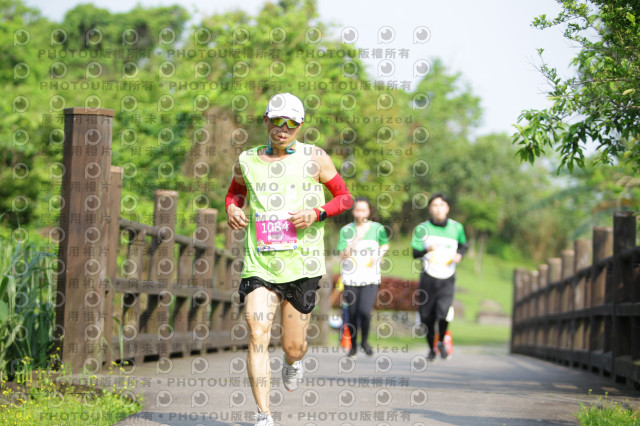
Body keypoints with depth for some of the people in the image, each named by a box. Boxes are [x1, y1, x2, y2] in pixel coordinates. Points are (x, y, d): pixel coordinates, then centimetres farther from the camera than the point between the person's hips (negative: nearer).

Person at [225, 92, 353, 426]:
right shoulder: (247, 161, 8)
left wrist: (317, 213, -11)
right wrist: (232, 209, 4)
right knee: (257, 336, -16)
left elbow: (345, 197, 8)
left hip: (302, 264, -1)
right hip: (259, 264, 1)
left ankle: (293, 363, 46)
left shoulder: (315, 158, 2)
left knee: (293, 345, 7)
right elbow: (235, 191, 27)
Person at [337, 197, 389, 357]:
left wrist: (377, 257, 1)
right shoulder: (346, 230, 2)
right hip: (351, 278, 1)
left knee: (365, 311, -16)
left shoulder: (377, 228, 3)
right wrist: (357, 239, -15)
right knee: (352, 314, 4)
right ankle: (353, 346, 23)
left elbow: (385, 245, 20)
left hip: (370, 278, -1)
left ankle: (364, 341, 9)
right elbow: (343, 255, -5)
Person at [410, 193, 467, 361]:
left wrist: (459, 255, -2)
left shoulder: (456, 228, 5)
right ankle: (431, 349, 25)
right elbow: (413, 252, -4)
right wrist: (426, 249, -25)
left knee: (444, 313, -18)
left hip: (447, 279, 0)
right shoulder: (422, 229, 0)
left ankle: (442, 342, 10)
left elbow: (463, 245, 21)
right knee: (427, 317, 2)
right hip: (428, 278, 0)